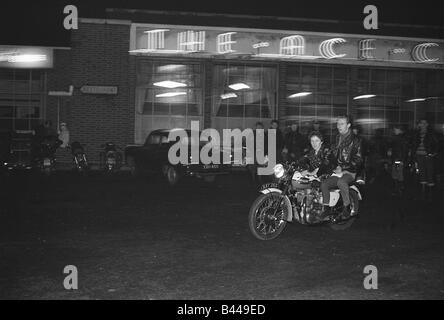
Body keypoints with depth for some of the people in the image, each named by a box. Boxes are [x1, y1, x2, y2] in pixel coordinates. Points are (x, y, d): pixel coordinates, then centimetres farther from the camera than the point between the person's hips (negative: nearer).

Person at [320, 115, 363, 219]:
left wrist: (343, 169, -15)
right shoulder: (338, 138, 17)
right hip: (338, 171, 6)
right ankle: (326, 208, -2)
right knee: (324, 184, -15)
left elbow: (357, 160, -9)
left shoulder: (355, 140, -5)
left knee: (341, 182, -37)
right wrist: (337, 166, 6)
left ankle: (347, 207, -22)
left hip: (349, 172, -6)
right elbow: (333, 155, 26)